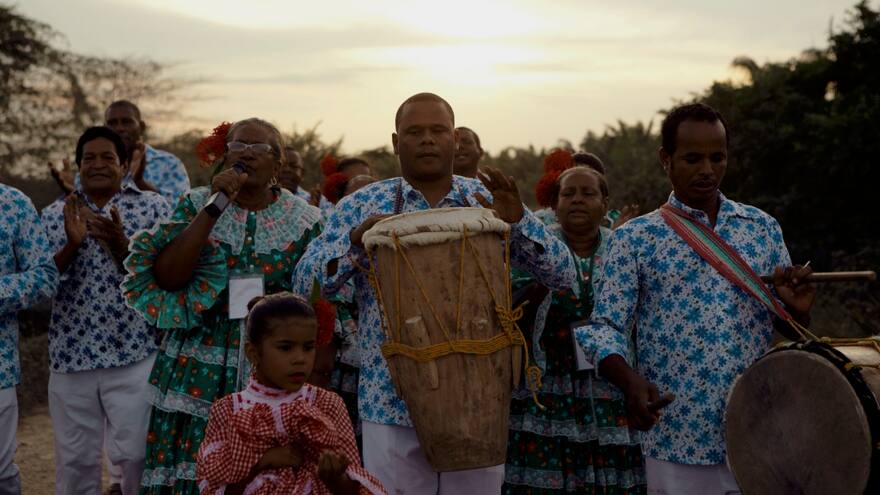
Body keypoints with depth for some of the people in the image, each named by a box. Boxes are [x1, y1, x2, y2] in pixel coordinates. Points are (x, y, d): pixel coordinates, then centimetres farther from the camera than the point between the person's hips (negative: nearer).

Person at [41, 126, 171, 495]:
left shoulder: (153, 207, 3)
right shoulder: (54, 215, 10)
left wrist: (121, 245, -20)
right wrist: (72, 244, -15)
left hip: (133, 354, -2)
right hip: (70, 356, 3)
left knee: (136, 454, -2)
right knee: (73, 459, 10)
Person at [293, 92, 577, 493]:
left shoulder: (490, 203, 4)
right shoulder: (362, 205, 1)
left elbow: (563, 276, 0)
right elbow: (304, 284, -4)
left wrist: (518, 221, -15)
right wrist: (357, 240, -19)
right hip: (390, 402, -1)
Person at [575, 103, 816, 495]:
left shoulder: (763, 228, 9)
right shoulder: (635, 238, 0)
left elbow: (789, 330, 14)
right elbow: (604, 327, -3)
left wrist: (797, 310, -9)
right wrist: (630, 380, -23)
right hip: (679, 441, -2)